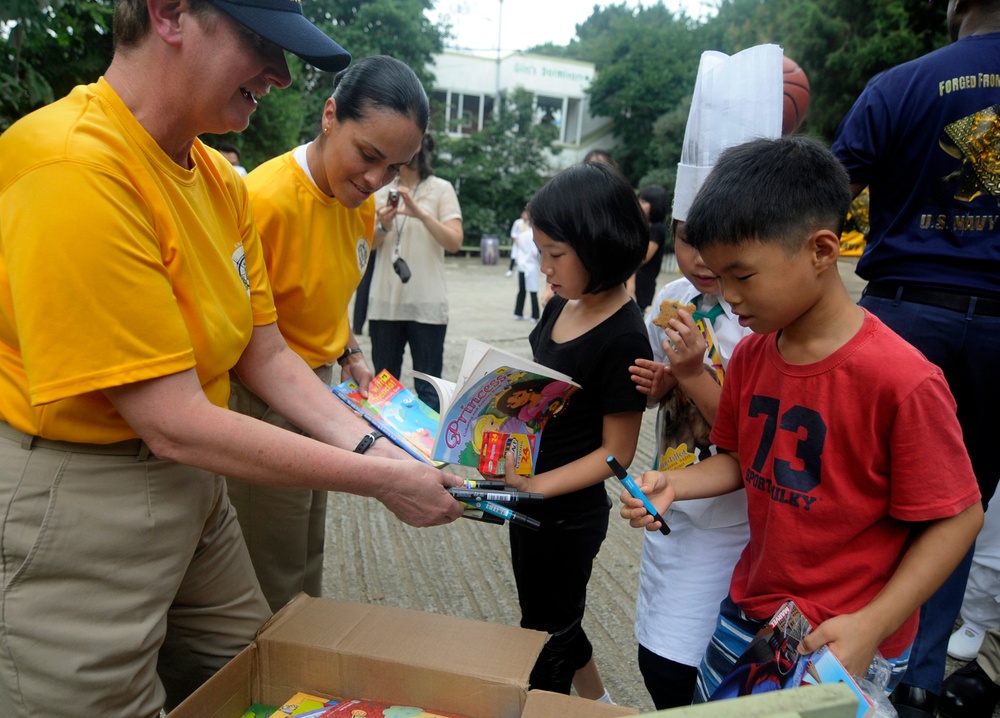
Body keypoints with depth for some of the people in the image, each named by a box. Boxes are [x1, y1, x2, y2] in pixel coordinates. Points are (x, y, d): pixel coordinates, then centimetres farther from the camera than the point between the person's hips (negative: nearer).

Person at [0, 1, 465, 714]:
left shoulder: (221, 180, 1)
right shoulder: (73, 170, -27)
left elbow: (266, 354, 4)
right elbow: (174, 425, -27)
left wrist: (369, 444, -10)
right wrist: (381, 482, -22)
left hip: (191, 482, 8)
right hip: (74, 500, -8)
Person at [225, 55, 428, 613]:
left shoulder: (361, 203, 2)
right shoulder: (266, 199, -25)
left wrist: (349, 356, 5)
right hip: (264, 402, -8)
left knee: (307, 560, 24)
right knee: (275, 587, 7)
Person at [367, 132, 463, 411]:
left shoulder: (441, 189, 1)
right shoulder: (382, 189, 11)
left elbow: (454, 242, -9)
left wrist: (421, 213, -21)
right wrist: (383, 227, -11)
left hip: (426, 304, -3)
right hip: (384, 301, 4)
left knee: (428, 388, -1)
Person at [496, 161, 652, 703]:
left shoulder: (623, 339, -24)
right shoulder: (560, 307, 1)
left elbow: (616, 451, -20)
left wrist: (539, 484, -27)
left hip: (568, 513, -9)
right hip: (530, 500, 9)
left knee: (547, 638, 13)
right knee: (547, 618, 28)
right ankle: (596, 701, 51)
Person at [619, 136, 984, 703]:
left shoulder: (901, 380, -24)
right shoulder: (751, 356, -3)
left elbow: (957, 518, -17)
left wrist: (871, 626, -22)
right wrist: (673, 484, -8)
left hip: (845, 643, -6)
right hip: (748, 614, 6)